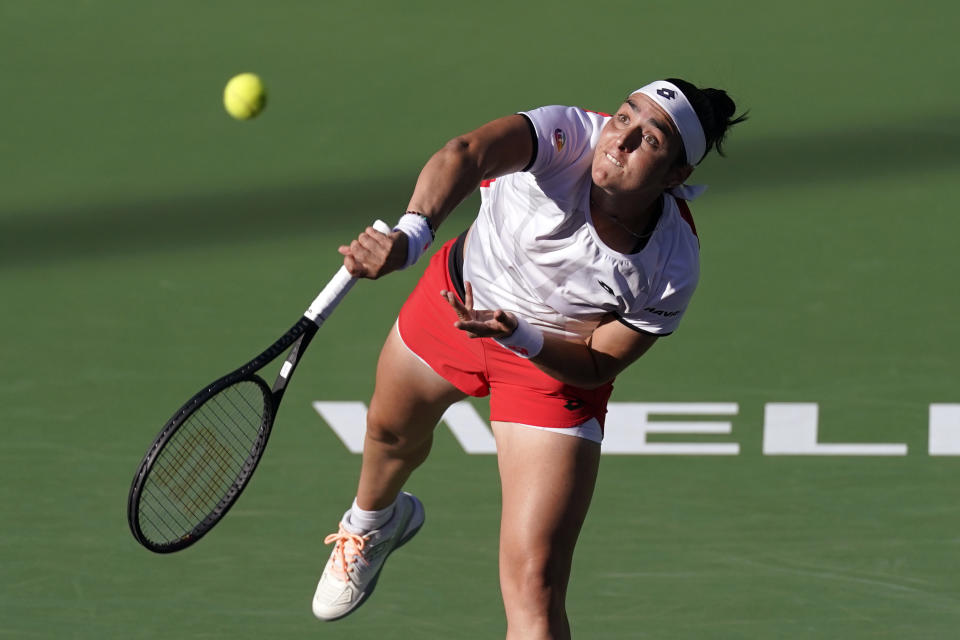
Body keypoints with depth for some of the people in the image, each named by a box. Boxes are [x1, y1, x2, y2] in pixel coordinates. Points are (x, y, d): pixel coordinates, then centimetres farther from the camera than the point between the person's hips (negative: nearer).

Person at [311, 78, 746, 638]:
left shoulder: (672, 271, -31)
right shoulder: (569, 137, -36)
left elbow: (599, 366, -18)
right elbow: (466, 155, -55)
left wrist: (522, 339, -38)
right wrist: (411, 234, -73)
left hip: (556, 367, -2)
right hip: (460, 295, 2)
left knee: (534, 588, -16)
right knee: (393, 431, 33)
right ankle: (373, 523, 71)